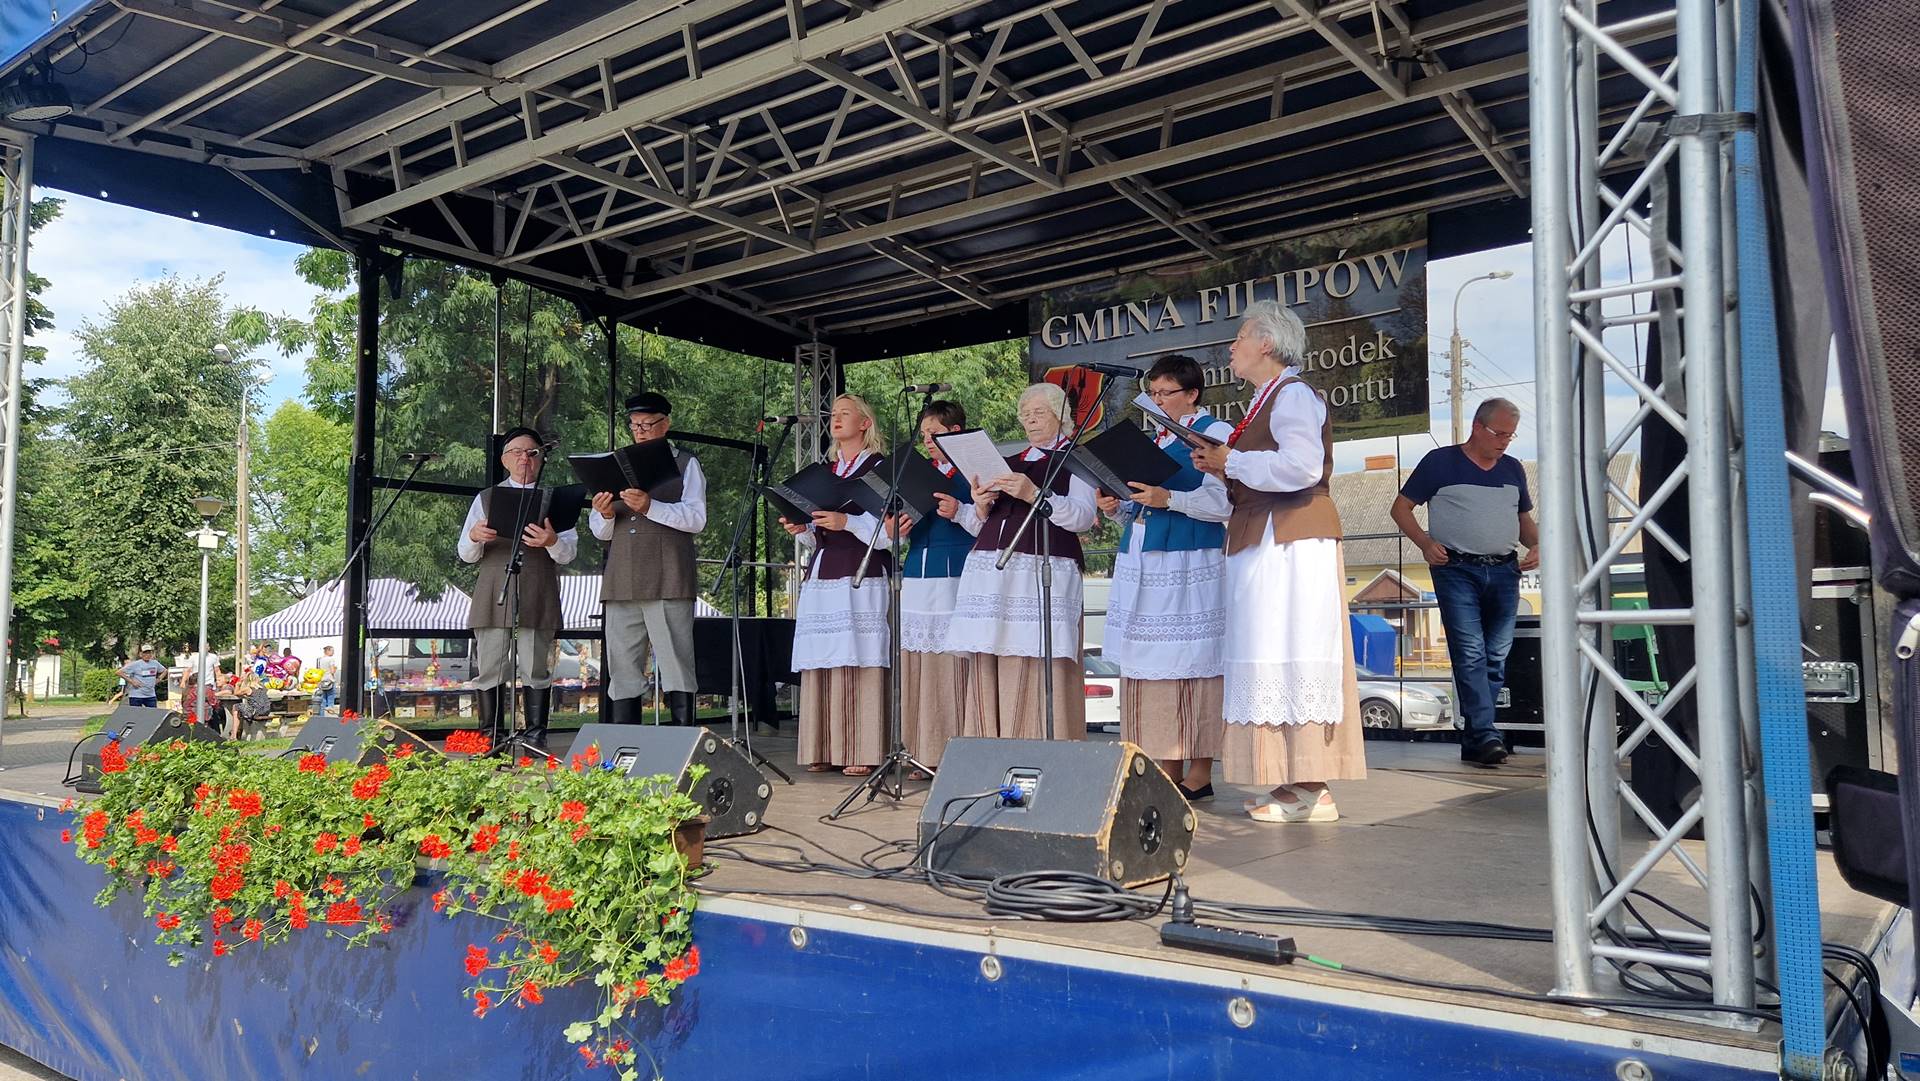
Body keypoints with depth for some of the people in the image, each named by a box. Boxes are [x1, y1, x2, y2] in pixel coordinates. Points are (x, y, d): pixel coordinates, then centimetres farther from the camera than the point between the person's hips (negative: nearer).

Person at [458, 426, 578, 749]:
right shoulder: (486, 499, 17)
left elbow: (568, 553, 4)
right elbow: (467, 555, 12)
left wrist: (552, 542, -20)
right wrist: (474, 537, -12)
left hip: (538, 598, -1)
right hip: (493, 595, 1)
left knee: (536, 669, -3)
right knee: (488, 670, 0)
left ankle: (535, 737, 0)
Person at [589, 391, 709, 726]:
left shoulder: (686, 465, 11)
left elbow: (696, 518, -4)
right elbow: (601, 532, 20)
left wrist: (650, 507, -17)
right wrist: (605, 514, -3)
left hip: (667, 584, -4)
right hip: (622, 585, 4)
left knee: (676, 668, -7)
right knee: (622, 673, 3)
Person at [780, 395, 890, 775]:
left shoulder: (879, 467, 2)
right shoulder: (826, 470, 23)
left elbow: (886, 527, -7)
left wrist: (846, 522, -18)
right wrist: (803, 527, 8)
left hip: (862, 577, -6)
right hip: (822, 576, 7)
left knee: (859, 662, -10)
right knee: (822, 665, 2)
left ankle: (862, 753, -8)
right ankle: (825, 751, 5)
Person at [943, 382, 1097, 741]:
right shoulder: (1009, 464, 25)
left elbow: (1083, 517, -7)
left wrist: (1033, 494, -18)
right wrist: (979, 506, 2)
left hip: (1045, 570, -6)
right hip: (990, 572, 6)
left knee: (1038, 671, -12)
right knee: (987, 672, 1)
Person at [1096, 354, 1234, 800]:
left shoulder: (1216, 433, 0)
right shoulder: (1152, 439, 23)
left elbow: (1223, 502, -11)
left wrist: (1168, 499, -20)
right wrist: (1117, 507, 6)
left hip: (1189, 563, -7)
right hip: (1141, 562, 8)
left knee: (1190, 665, -7)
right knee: (1149, 668, 5)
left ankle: (1199, 774, -1)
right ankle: (1166, 775, 10)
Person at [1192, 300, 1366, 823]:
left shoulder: (1293, 393, -8)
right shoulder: (1267, 399, 21)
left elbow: (1302, 466, -24)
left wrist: (1232, 461, -13)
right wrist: (1223, 468, 8)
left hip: (1290, 543, -10)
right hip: (1266, 543, 10)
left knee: (1290, 655, -11)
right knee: (1277, 658, 7)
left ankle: (1309, 791, -8)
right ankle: (1300, 781, 10)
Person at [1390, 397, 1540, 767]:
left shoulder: (1512, 469, 17)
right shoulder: (1441, 461, 1)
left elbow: (1525, 519, 26)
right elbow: (1401, 507, 3)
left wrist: (1536, 545, 5)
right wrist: (1425, 543, -12)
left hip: (1504, 572, 5)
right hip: (1457, 570, -5)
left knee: (1496, 658, 4)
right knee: (1470, 653, -15)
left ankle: (1473, 742, 11)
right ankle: (1485, 735, -17)